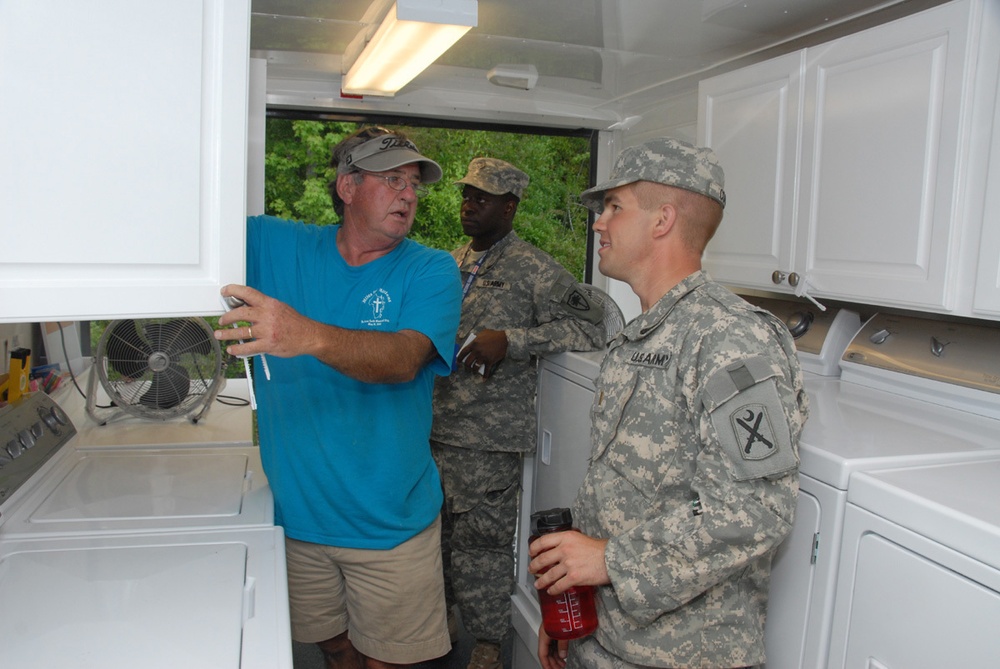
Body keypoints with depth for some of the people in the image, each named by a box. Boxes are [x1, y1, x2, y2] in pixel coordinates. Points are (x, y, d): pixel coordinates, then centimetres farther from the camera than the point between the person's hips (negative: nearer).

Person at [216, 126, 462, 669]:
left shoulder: (431, 270, -8)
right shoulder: (276, 246, 1)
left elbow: (402, 360, -26)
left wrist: (308, 335, -43)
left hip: (391, 522, -2)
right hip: (297, 511, 3)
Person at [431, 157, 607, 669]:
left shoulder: (533, 269, -6)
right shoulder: (453, 263, 15)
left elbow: (591, 326, -14)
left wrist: (510, 340, -21)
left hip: (488, 437, -6)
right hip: (434, 424, 7)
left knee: (482, 538, 2)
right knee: (436, 527, 17)